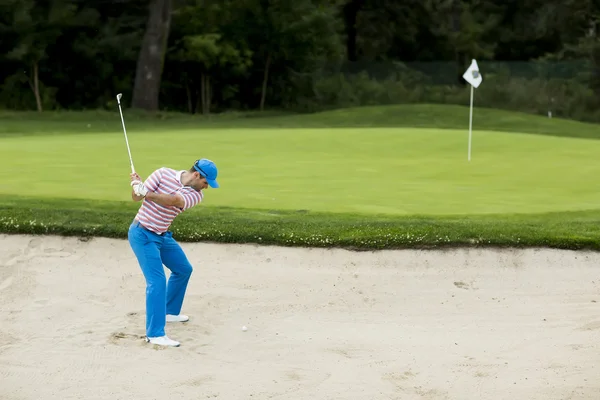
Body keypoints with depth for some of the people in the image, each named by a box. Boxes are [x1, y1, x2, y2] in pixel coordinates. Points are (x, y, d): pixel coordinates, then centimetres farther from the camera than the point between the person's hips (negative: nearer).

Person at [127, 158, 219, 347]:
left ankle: (170, 312, 40)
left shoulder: (196, 195, -6)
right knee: (157, 280, -17)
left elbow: (173, 200, -27)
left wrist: (145, 192, -33)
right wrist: (136, 184, -34)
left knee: (183, 269, 20)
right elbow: (136, 197, -15)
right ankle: (155, 334, -16)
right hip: (142, 234, -7)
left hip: (163, 235, 7)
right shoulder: (164, 174, -16)